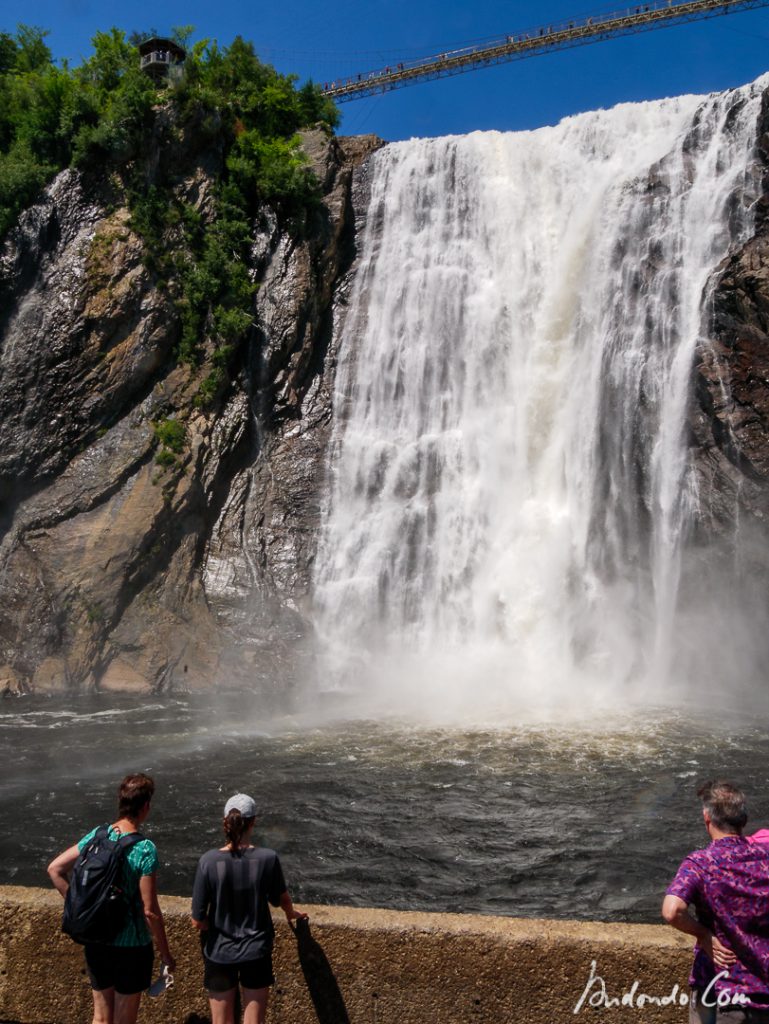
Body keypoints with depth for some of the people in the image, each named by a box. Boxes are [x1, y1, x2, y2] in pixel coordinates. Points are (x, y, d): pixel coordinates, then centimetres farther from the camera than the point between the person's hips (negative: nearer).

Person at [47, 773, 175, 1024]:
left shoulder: (97, 836, -6)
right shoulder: (146, 849, -22)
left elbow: (55, 868, 0)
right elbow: (150, 910, -20)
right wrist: (165, 953, -8)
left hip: (96, 940, 5)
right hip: (131, 945, -5)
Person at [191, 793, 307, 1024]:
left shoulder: (209, 861, -18)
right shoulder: (267, 858, -15)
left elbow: (198, 921, -13)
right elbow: (281, 898, 3)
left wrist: (218, 927, 8)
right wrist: (291, 913, 25)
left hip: (219, 953, 0)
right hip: (256, 952, 0)